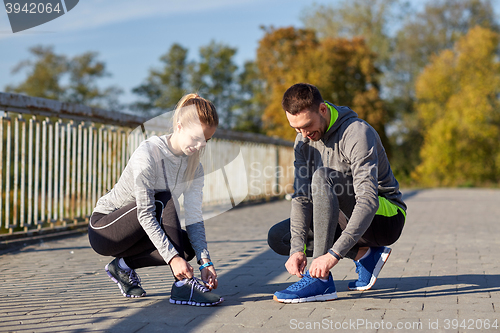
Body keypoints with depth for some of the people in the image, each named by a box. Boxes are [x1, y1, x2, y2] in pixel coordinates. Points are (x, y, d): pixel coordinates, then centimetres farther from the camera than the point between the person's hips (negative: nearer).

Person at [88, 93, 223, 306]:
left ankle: (124, 265, 2)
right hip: (103, 230, -7)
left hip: (135, 233, 7)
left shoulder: (194, 166, -3)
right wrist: (172, 257, -37)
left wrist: (205, 261, -23)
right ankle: (182, 285, -32)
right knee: (163, 199, -29)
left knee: (188, 246, -18)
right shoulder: (148, 153, -24)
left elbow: (194, 217, -9)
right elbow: (145, 215, -30)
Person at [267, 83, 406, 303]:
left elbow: (368, 200, -34)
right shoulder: (305, 140, -2)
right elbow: (302, 196, -8)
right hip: (350, 219, 8)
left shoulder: (357, 133, -25)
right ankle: (364, 254, -3)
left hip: (386, 218, -8)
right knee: (278, 237, -3)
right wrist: (297, 248, -23)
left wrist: (334, 253, -42)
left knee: (323, 176, -32)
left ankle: (320, 280, -33)